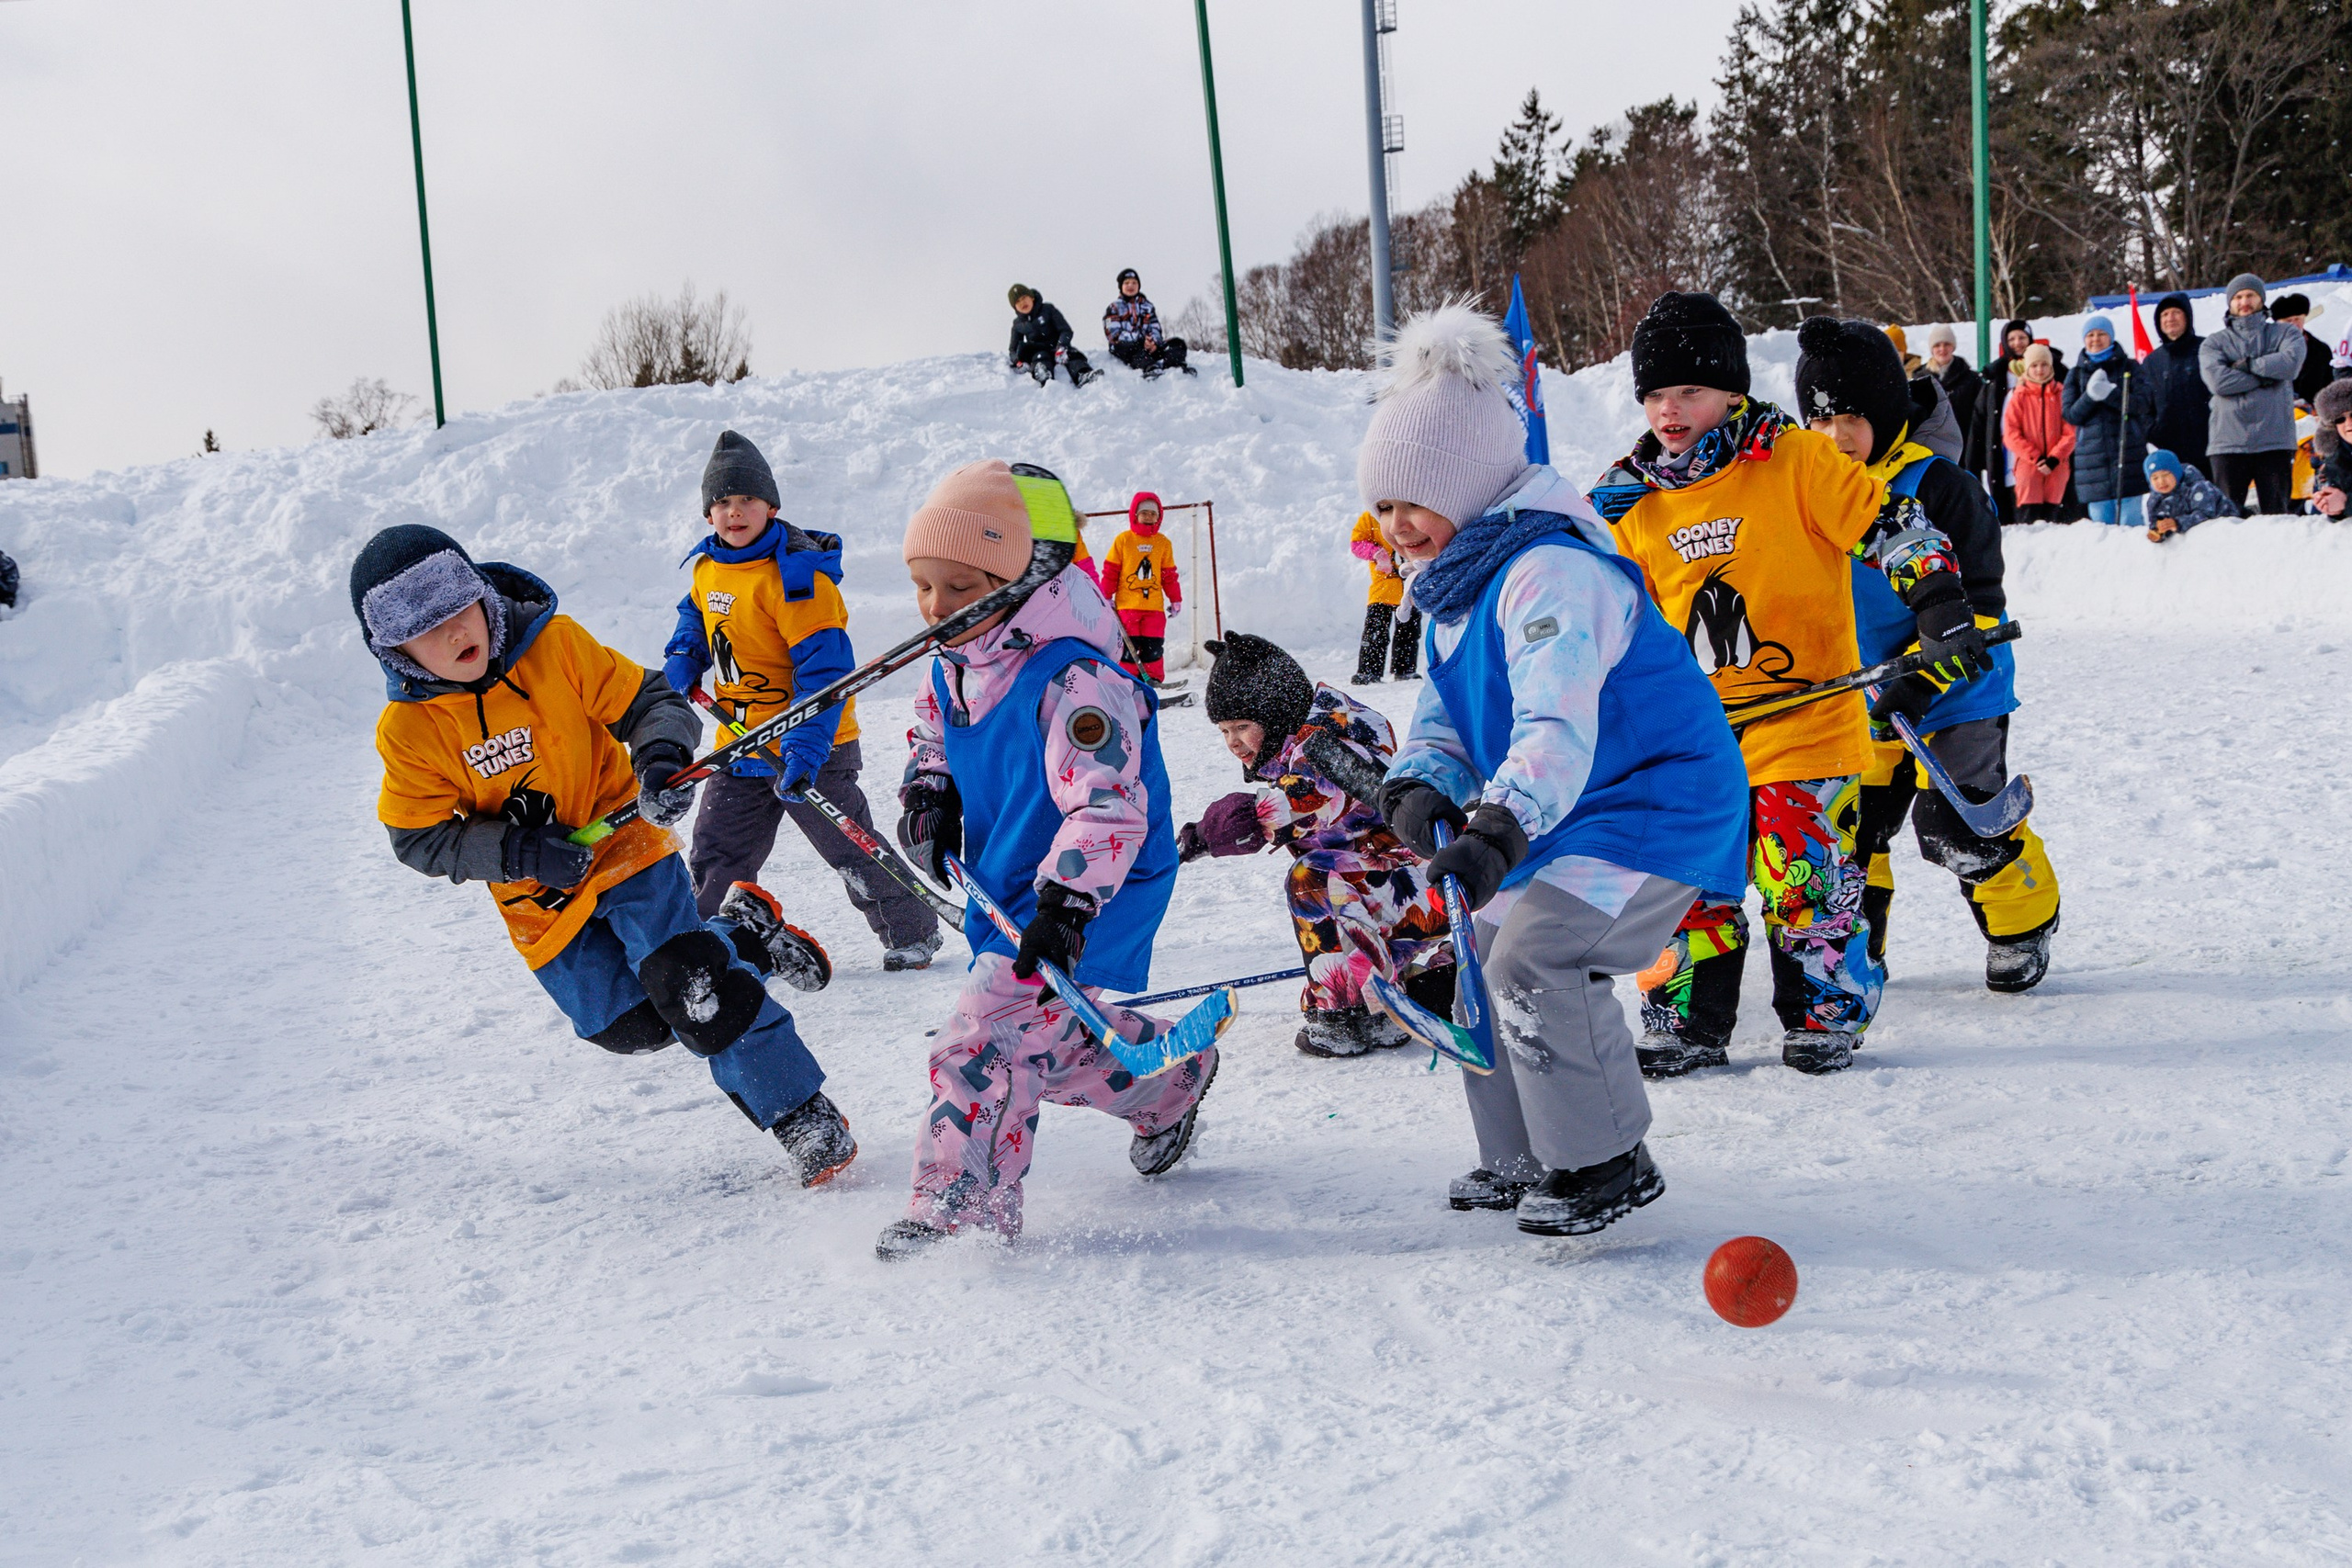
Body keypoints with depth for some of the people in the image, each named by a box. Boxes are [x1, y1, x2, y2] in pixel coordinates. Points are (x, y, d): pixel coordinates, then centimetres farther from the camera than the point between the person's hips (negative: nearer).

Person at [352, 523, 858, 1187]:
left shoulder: (557, 646, -15)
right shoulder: (408, 731, -12)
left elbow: (646, 702, -8)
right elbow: (419, 838, -9)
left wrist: (660, 759, -30)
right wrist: (518, 852, -24)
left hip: (624, 843, -3)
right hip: (539, 900, 3)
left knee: (684, 984, -22)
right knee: (628, 1024, 2)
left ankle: (805, 1117, -13)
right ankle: (746, 934, 23)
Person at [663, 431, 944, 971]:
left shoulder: (795, 572, -21)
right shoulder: (707, 567, 4)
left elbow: (824, 665, -24)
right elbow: (696, 615, 28)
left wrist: (805, 746, -31)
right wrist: (681, 663, 8)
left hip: (810, 744, -7)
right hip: (741, 742, 7)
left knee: (851, 847, 4)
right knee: (717, 854, 13)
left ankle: (910, 931, 20)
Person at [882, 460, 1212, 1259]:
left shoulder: (1073, 678, -26)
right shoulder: (953, 665, 1)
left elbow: (1109, 805, -30)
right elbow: (934, 731, 23)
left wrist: (1067, 902, -40)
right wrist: (929, 790, 2)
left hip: (1090, 897, -9)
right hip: (1004, 889, 9)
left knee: (989, 1032, -17)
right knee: (1047, 1035, 21)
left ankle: (959, 1199, -7)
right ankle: (1169, 1081, 44)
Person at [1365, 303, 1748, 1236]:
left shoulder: (1552, 572, -25)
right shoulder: (1456, 589, 9)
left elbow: (1559, 729, -38)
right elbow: (1445, 714, 10)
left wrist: (1497, 830, -51)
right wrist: (1420, 787, -13)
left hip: (1653, 805, -11)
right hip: (1555, 819, 11)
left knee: (1535, 959, -23)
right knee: (1483, 962, 13)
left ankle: (1607, 1164, -8)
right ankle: (1524, 1159, 27)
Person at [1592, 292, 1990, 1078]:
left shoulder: (1796, 461, -6)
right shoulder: (1637, 501, 9)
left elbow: (1887, 525, -8)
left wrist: (1937, 601, -17)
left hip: (1806, 714, -4)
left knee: (1804, 875, -4)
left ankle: (1823, 1013, 13)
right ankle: (1689, 1021, 18)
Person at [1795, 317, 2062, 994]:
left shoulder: (1940, 487, -14)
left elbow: (1973, 605, -16)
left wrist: (1919, 683, -23)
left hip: (1954, 694, -5)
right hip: (1856, 703, 5)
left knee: (1959, 827, -7)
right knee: (1848, 823, 3)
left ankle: (2023, 924, 18)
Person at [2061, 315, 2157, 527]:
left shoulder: (2129, 367, 9)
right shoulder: (2076, 374, 14)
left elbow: (2144, 404, -4)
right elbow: (2069, 415, 4)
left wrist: (2110, 393, -17)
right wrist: (2090, 396, -14)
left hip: (2128, 452, -2)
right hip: (2092, 454, 2)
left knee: (2130, 521, -5)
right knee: (2100, 520, 1)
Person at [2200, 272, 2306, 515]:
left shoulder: (2286, 333, 14)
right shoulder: (2214, 342, 12)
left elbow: (2291, 363, -8)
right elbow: (2218, 381, -7)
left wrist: (2249, 365, -5)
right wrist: (2264, 377, -6)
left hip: (2275, 440, 0)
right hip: (2229, 441, 0)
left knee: (2276, 512, 1)